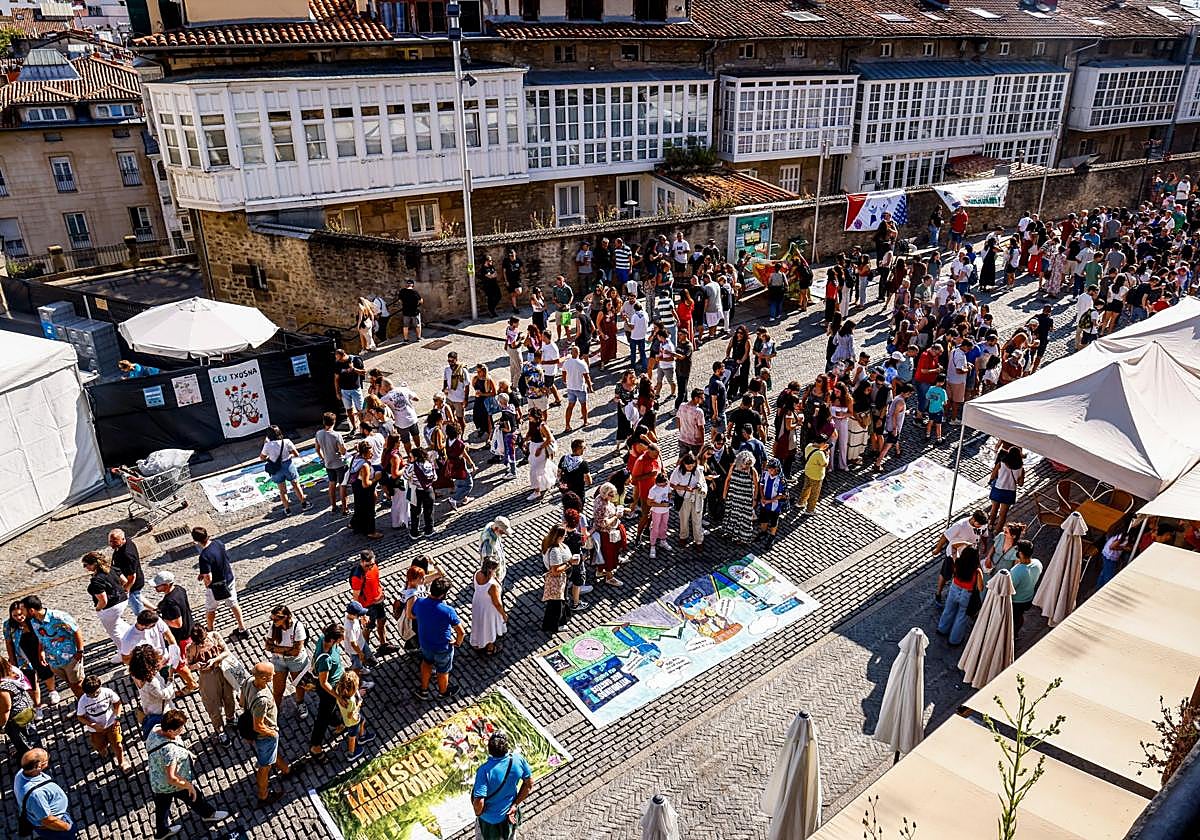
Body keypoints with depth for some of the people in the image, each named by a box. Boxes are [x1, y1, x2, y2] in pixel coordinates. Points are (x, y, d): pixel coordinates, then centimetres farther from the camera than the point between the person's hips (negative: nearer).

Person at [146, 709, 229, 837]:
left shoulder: (156, 729, -17)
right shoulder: (169, 751, -42)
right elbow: (172, 778, -37)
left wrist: (184, 751, 11)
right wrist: (189, 786, -21)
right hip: (175, 786, -7)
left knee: (162, 807, 30)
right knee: (195, 798, 22)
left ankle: (162, 831, 55)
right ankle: (208, 815, 49)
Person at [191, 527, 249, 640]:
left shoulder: (204, 556, -32)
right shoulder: (219, 543, -11)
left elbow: (208, 578, -30)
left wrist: (206, 585, -5)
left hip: (216, 587, -6)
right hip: (229, 579, 6)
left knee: (210, 609, 21)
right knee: (234, 604, 22)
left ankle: (209, 631, 44)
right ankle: (243, 630, 32)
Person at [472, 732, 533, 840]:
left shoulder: (484, 770, -35)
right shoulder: (518, 760, -23)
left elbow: (479, 803, -35)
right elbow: (529, 784, -9)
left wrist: (478, 813, -13)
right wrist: (515, 805, -2)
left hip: (488, 819, -3)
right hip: (510, 815, 3)